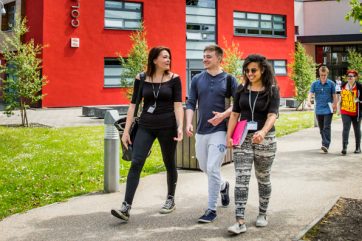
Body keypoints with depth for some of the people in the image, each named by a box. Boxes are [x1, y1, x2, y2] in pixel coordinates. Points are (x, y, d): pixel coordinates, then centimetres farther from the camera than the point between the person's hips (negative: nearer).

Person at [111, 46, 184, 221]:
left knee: (169, 163, 11)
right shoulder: (141, 79, 3)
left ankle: (171, 200, 31)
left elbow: (178, 105, -5)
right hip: (146, 126, 1)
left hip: (167, 126, -1)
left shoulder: (174, 79, 0)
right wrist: (126, 130, 1)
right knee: (136, 163, -10)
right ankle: (126, 207, -11)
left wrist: (180, 127, -17)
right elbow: (133, 105, 4)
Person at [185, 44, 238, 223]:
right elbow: (190, 103, 6)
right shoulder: (197, 79, 7)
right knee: (204, 167, 17)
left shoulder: (229, 79, -2)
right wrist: (188, 123, -10)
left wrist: (223, 115, -20)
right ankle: (223, 185, 46)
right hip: (201, 131, 5)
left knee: (213, 169, -9)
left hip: (220, 130, -5)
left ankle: (211, 209, 2)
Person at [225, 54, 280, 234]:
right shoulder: (241, 90, 5)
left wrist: (262, 132, -35)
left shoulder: (272, 90, -4)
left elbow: (272, 115, -17)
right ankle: (240, 221, -9)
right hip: (243, 138, 2)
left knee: (263, 178, 12)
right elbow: (235, 114, 8)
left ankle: (262, 214, 30)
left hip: (265, 139, -2)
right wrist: (229, 136, -1)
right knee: (241, 179, -7)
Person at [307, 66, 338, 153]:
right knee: (321, 128, 13)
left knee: (327, 127, -11)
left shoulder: (331, 83, -1)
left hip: (328, 109, -3)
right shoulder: (315, 84, 1)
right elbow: (310, 93, -9)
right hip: (318, 109, 3)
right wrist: (308, 100, -29)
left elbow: (334, 95, 4)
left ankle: (326, 145, -16)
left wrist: (335, 106, 4)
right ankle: (324, 143, 28)